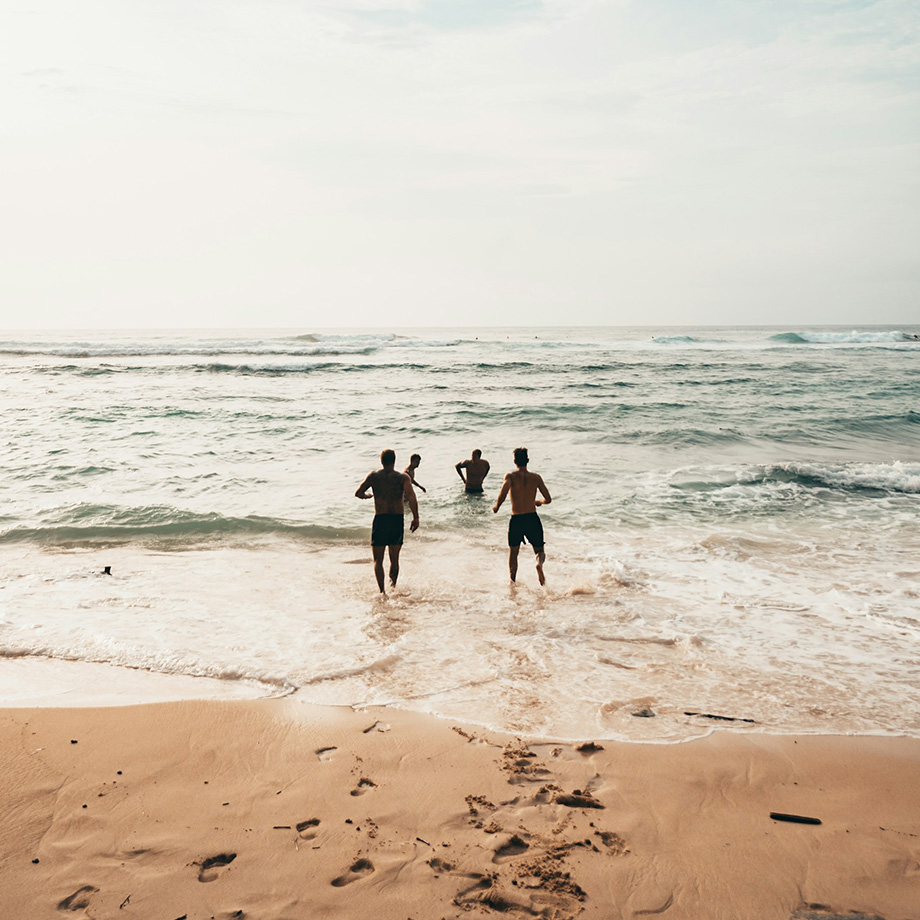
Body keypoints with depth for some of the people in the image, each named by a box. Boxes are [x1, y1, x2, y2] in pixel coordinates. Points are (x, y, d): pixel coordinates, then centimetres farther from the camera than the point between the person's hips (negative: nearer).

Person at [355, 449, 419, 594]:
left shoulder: (374, 476, 5)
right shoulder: (403, 477, 1)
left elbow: (358, 493, 6)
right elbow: (411, 496, -15)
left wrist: (367, 495, 28)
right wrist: (416, 518, -16)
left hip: (380, 519, -1)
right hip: (398, 520, 1)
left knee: (378, 560, 3)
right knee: (394, 559, 19)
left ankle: (382, 590, -12)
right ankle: (393, 585, 13)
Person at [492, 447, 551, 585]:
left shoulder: (511, 476, -5)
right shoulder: (536, 478, 2)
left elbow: (503, 492, -23)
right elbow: (548, 499, 3)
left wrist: (496, 506, -6)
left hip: (516, 520, -1)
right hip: (533, 518, 1)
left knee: (513, 552, 21)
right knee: (539, 551, 12)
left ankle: (512, 582, 21)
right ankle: (539, 563, -22)